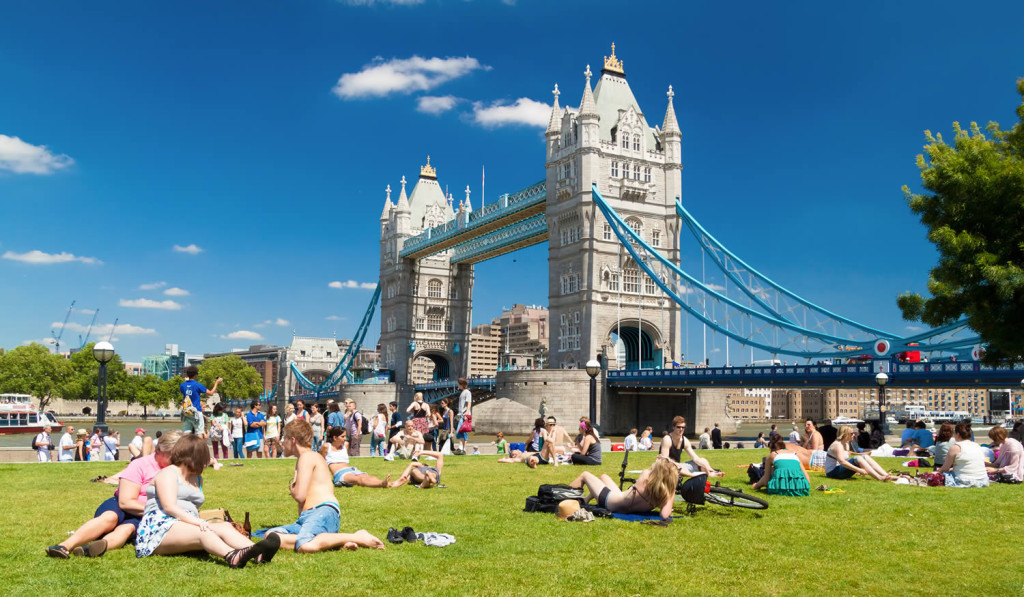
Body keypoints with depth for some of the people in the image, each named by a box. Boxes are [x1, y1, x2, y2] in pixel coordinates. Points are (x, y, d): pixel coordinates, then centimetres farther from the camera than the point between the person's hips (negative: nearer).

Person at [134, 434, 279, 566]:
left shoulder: (197, 479, 28)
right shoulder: (168, 474, 3)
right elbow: (169, 507, -13)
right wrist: (197, 521, -25)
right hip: (160, 527, -7)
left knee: (225, 527, -21)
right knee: (203, 532, -35)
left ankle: (259, 554, -50)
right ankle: (232, 557, -66)